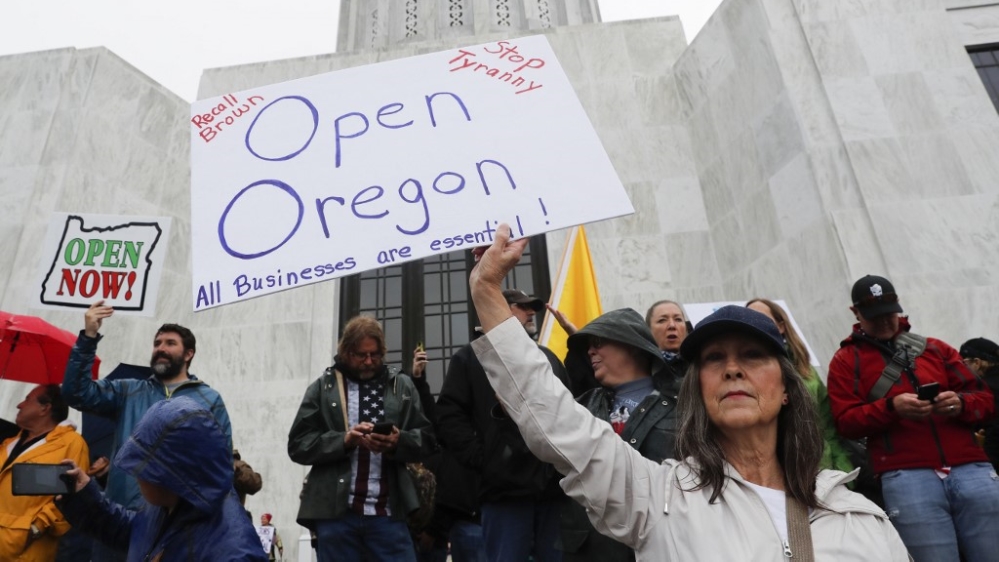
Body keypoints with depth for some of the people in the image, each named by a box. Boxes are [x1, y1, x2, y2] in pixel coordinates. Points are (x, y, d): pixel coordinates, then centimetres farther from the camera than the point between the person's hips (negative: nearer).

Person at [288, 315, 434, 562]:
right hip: (335, 512, 0)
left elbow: (426, 439, 6)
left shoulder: (402, 386, 10)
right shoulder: (323, 388, 7)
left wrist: (398, 442, -15)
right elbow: (298, 444, 2)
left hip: (388, 512, 1)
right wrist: (344, 440, -13)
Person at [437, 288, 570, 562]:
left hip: (555, 487, 4)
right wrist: (483, 460, -8)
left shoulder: (547, 357, 22)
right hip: (506, 488, -4)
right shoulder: (471, 356, 8)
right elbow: (450, 416, -1)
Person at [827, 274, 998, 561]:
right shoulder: (846, 360, 9)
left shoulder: (933, 347, 19)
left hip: (971, 468, 3)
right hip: (906, 475, -3)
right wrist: (891, 407, -17)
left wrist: (961, 404, -8)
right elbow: (846, 422, 0)